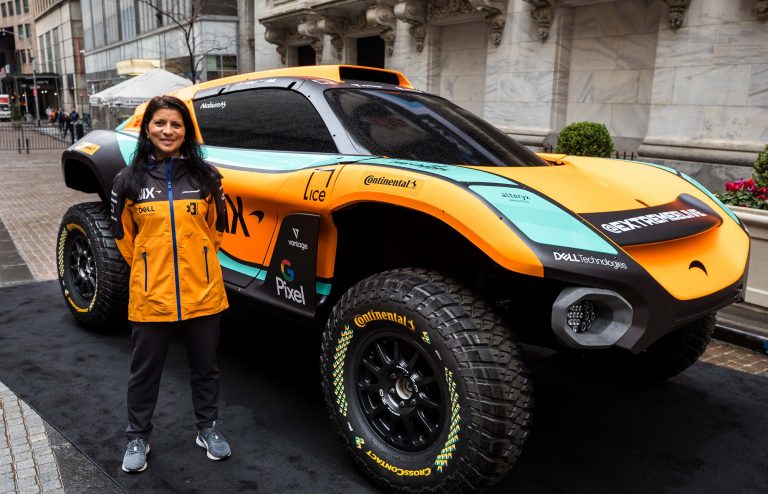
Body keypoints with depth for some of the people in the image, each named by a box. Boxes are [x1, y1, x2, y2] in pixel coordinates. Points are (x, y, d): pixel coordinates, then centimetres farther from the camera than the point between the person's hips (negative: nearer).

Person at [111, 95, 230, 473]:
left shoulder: (205, 176, -1)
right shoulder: (129, 180, -1)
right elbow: (123, 234, 10)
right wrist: (148, 268, 10)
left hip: (202, 293, 1)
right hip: (150, 296, 0)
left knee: (205, 367, 15)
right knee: (144, 371, 14)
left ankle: (208, 428, 34)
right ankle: (138, 437, 33)